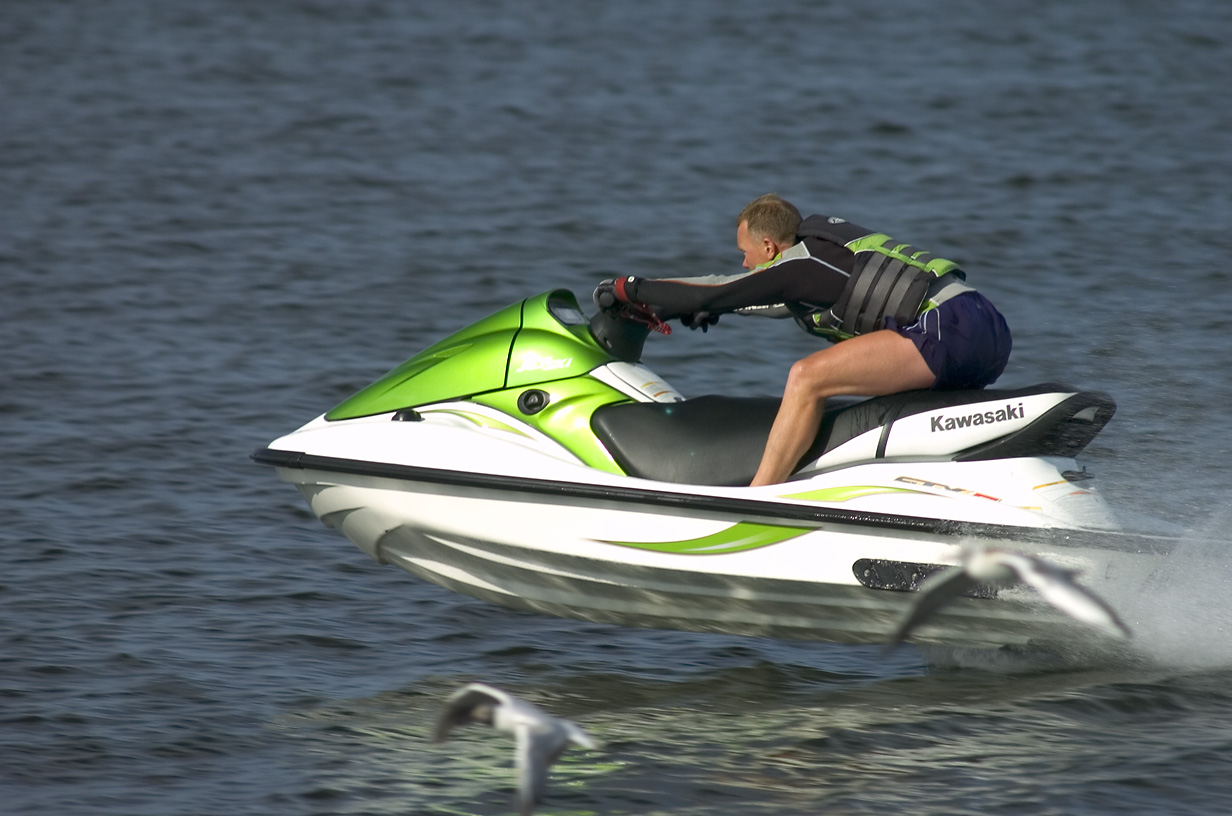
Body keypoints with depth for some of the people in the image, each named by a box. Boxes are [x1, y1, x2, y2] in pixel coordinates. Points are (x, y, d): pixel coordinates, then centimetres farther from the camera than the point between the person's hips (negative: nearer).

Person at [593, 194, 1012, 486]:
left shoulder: (798, 267, -2)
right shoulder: (822, 250, 24)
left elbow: (709, 295, -1)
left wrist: (629, 288, 9)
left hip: (950, 326, -10)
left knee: (807, 377, -13)